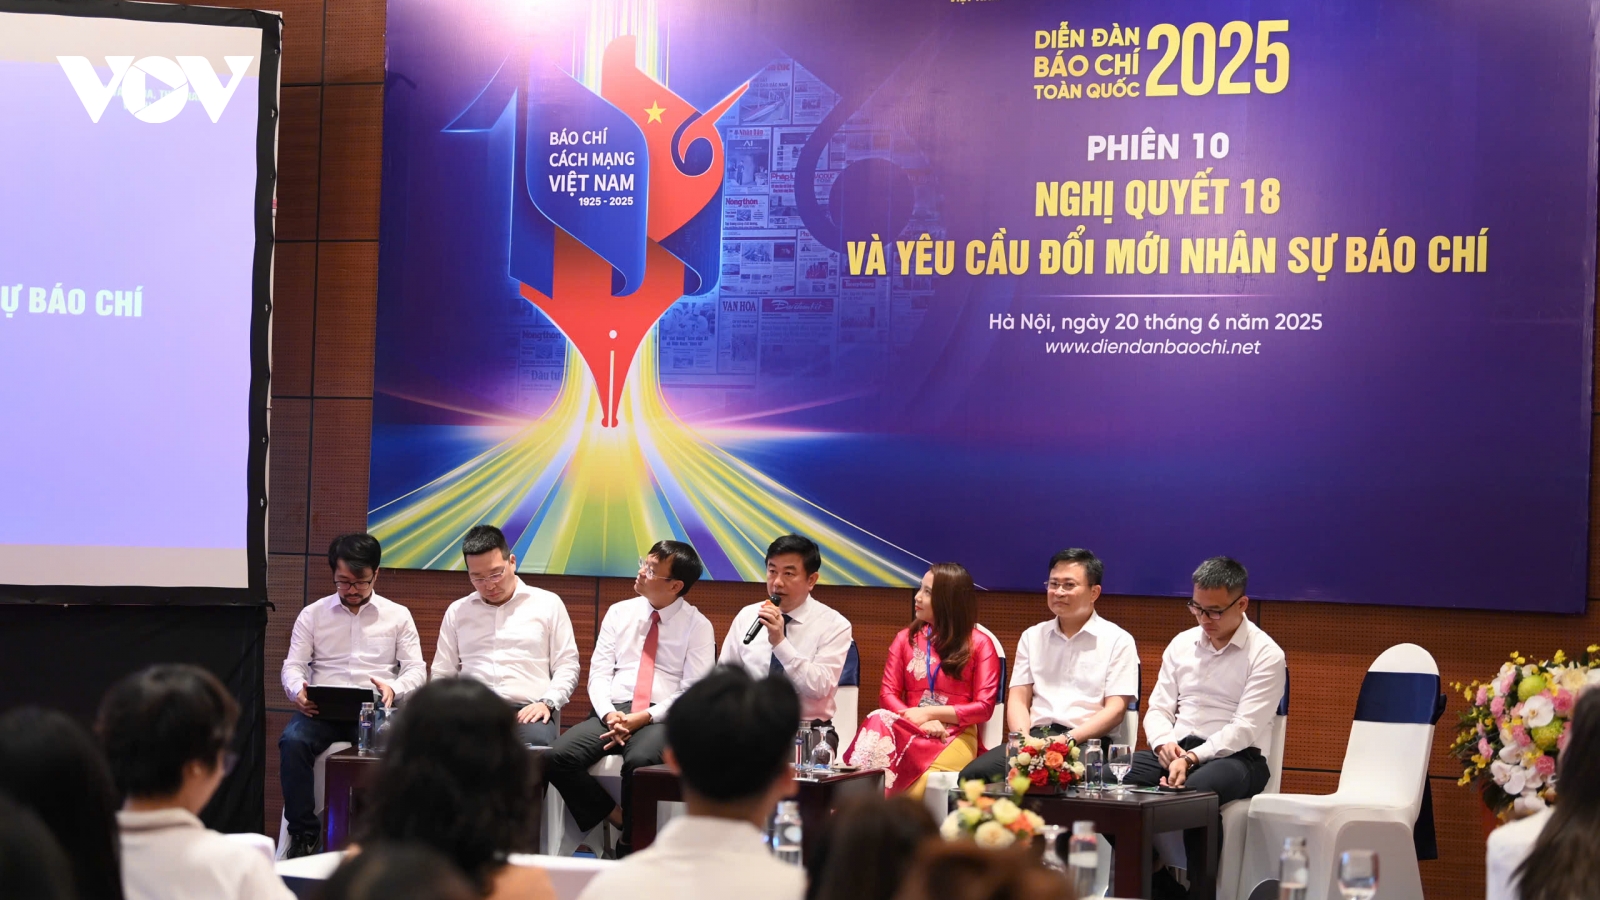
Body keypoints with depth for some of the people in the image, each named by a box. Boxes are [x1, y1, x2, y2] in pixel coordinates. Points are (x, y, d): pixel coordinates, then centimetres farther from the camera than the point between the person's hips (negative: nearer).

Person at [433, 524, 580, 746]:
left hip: (528, 710, -1)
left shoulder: (548, 604, 13)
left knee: (536, 743, -39)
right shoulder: (457, 611, 20)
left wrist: (547, 703, -9)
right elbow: (442, 674, 20)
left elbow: (566, 667, 10)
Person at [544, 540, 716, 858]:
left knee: (639, 762, -39)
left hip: (660, 718, -4)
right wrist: (609, 714, -10)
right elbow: (599, 673, 10)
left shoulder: (698, 626, 3)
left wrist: (643, 718, -16)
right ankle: (616, 818, -5)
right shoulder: (619, 613, 15)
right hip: (612, 712, 4)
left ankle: (629, 849, -17)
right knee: (558, 757, -25)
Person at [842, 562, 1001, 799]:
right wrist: (917, 720, -12)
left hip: (955, 737, -3)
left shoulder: (979, 644, 6)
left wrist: (928, 713, -9)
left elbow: (984, 707, -1)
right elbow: (887, 694, 8)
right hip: (909, 730, 3)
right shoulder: (906, 638, 17)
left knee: (921, 778, -37)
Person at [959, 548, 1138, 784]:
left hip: (1086, 742, -4)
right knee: (974, 775, -26)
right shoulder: (1032, 637, 20)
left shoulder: (1118, 641, 6)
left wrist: (1068, 739, -16)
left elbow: (1115, 709, -2)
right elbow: (1018, 698, 14)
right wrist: (1023, 739, -8)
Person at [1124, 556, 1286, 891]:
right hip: (1177, 750, 5)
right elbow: (1158, 708, 13)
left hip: (1235, 756, -5)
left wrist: (1191, 759, -24)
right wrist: (1164, 743, -11)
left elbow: (1245, 728, -13)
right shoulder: (1181, 644, 14)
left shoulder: (1265, 654, -4)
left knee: (1195, 790, -41)